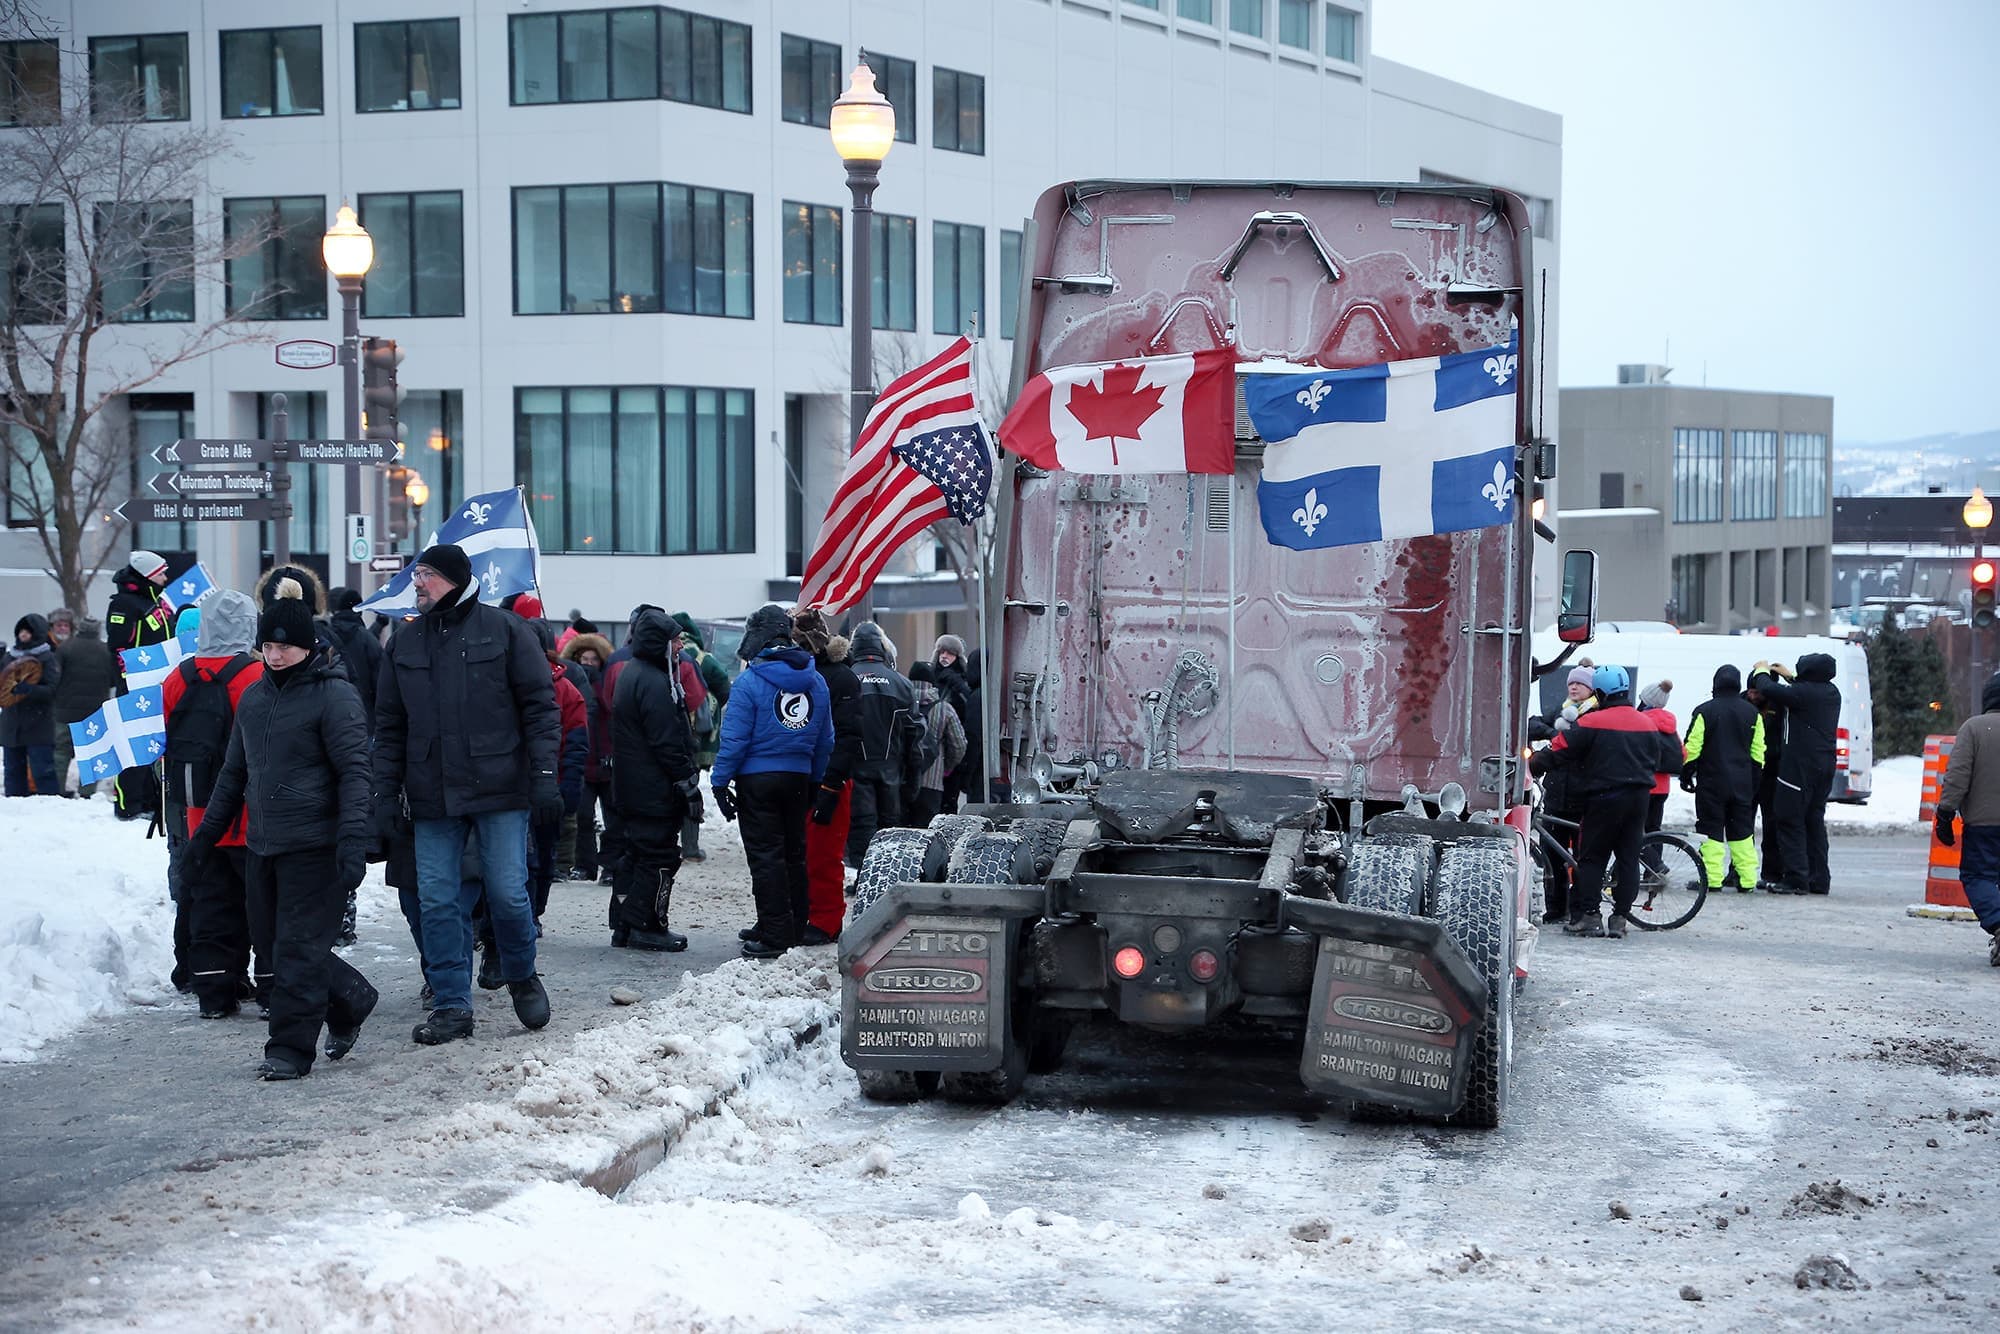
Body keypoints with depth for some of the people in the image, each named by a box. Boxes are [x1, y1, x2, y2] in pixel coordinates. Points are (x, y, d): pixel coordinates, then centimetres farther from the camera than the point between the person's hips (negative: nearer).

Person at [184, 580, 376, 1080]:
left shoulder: (334, 695, -8)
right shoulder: (254, 698, 14)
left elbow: (353, 772, -14)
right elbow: (234, 774, 21)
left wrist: (353, 840, -22)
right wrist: (205, 836, 19)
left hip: (314, 846, -8)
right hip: (262, 845, 8)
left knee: (298, 946, -5)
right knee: (271, 942, 11)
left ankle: (291, 1048, 3)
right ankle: (351, 1001, 29)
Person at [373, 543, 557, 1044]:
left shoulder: (503, 630, -1)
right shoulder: (405, 642, 10)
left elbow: (540, 707, -2)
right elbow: (389, 727, 13)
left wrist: (544, 776, -10)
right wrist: (384, 796, 5)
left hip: (500, 793, -3)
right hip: (433, 797, 4)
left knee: (508, 893, -1)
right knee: (438, 901, 1)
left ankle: (522, 976, 24)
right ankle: (453, 1005, 9)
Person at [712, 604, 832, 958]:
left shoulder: (749, 682, -13)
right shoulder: (816, 682, 6)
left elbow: (734, 738, -14)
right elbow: (825, 741, 11)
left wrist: (720, 781, -9)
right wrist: (814, 781, 18)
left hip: (757, 779, -6)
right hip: (799, 779, 6)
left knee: (765, 855, -3)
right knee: (794, 853, 15)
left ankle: (775, 937, -5)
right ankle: (794, 927, 23)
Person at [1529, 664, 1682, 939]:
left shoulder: (1593, 722, -10)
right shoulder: (1647, 723, 9)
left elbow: (1558, 752, -9)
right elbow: (1658, 761, 19)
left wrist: (1532, 765, 2)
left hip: (1605, 795, -5)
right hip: (1640, 797, 5)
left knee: (1591, 857, 2)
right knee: (1629, 857, 7)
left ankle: (1586, 915, -3)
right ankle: (1620, 917, 6)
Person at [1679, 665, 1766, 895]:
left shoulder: (1705, 712, -8)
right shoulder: (1752, 713, 5)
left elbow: (1693, 748, -8)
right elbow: (1758, 752, 8)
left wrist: (1686, 776, 2)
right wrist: (1754, 781, 15)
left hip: (1711, 782, -4)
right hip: (1742, 784, 4)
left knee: (1712, 830, 0)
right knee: (1742, 831, 9)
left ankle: (1711, 878, -5)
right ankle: (1747, 880, 8)